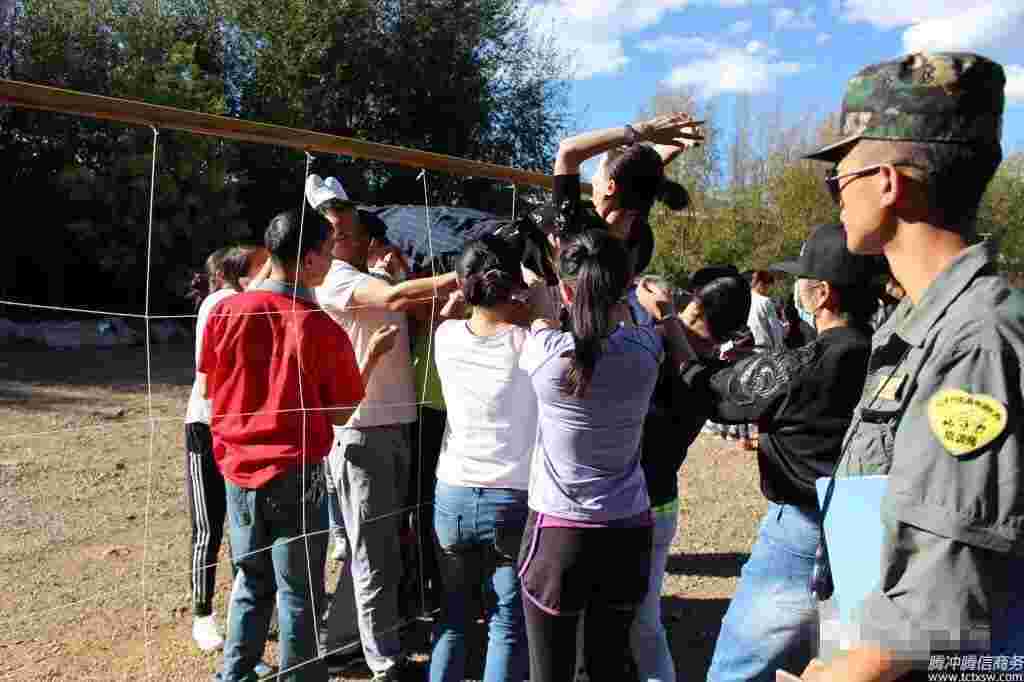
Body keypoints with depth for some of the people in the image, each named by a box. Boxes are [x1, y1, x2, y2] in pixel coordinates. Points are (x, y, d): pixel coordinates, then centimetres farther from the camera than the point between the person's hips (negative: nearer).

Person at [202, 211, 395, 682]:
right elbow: (341, 413, -6)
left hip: (239, 469, 5)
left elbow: (207, 388, 5)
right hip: (295, 474, -4)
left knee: (252, 582, 22)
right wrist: (375, 355, 2)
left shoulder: (226, 310, -6)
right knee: (299, 593, 11)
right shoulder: (322, 328, -15)